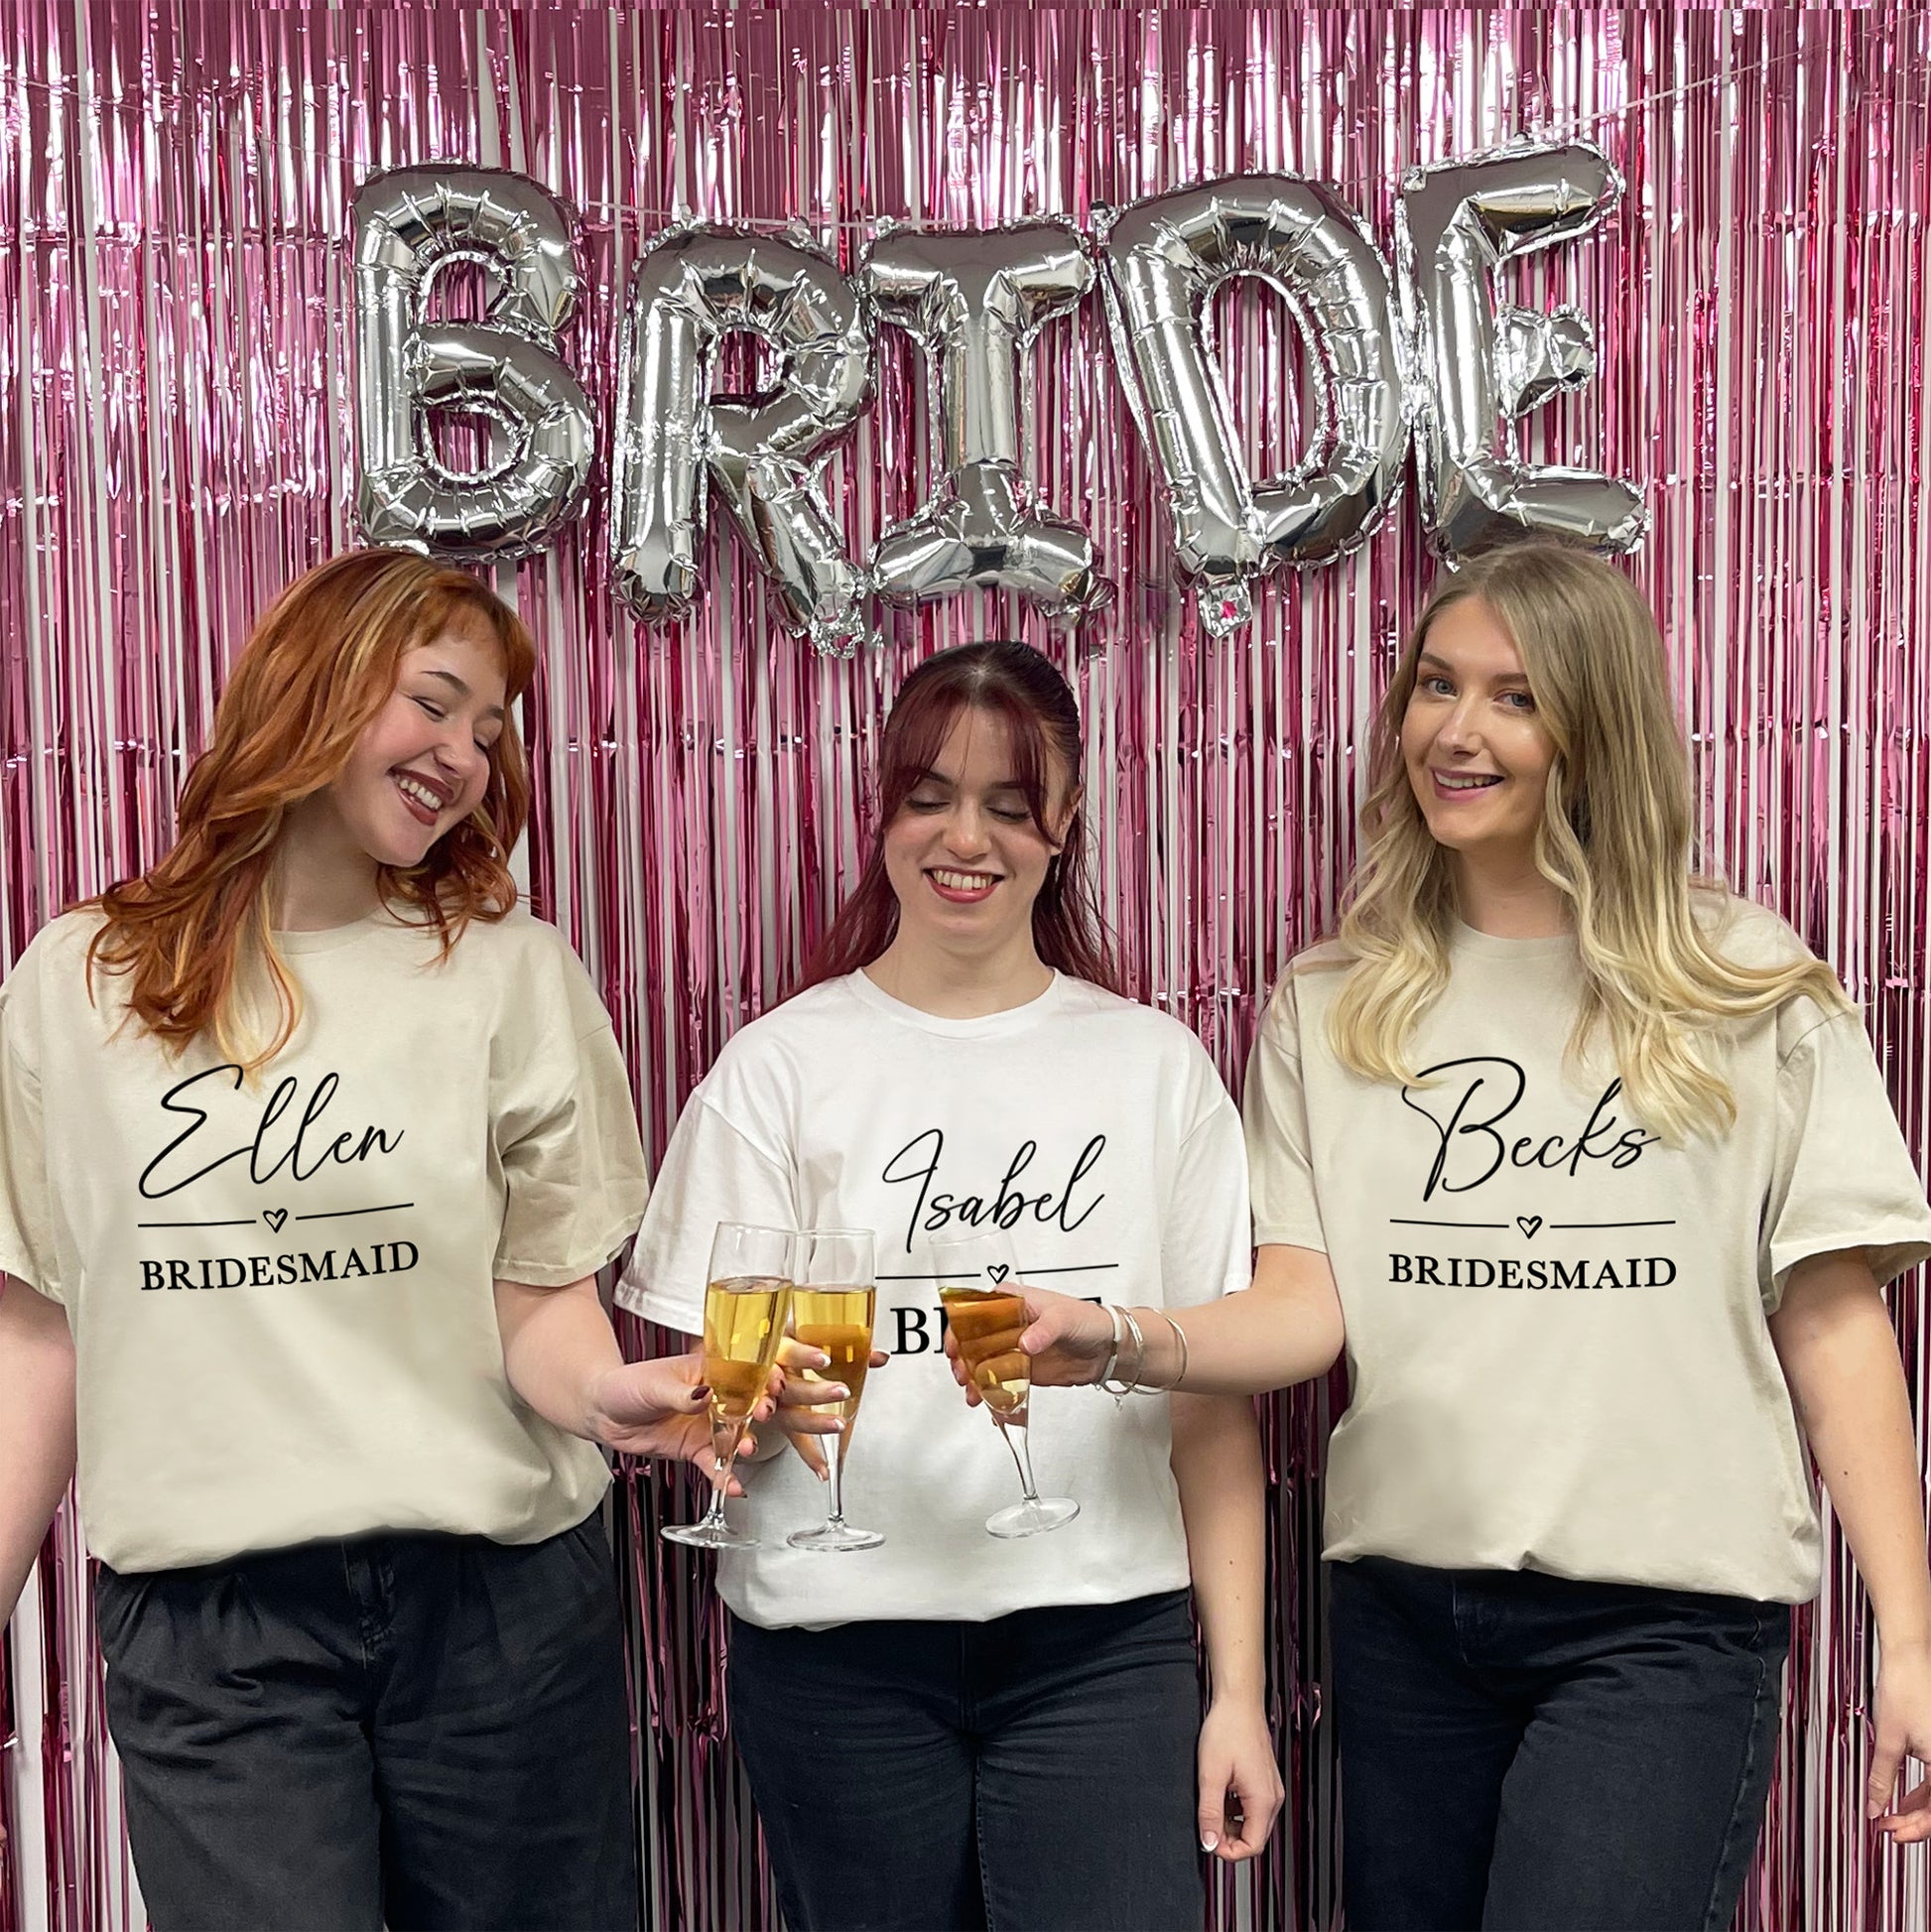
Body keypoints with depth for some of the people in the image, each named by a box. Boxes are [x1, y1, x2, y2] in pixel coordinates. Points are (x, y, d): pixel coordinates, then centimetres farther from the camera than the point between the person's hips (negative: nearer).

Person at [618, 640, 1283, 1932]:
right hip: (840, 1644, 0)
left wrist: (1239, 1688, 2)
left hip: (1102, 1641, 0)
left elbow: (1216, 1399, 6)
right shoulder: (779, 1067, 2)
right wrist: (762, 1398, -21)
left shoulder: (1156, 1066, 5)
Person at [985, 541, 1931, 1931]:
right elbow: (1304, 1307, -1)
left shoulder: (1748, 992, 0)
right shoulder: (1332, 1008, 7)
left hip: (1663, 1622, -3)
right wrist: (1125, 1344, -21)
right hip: (1407, 1615, 3)